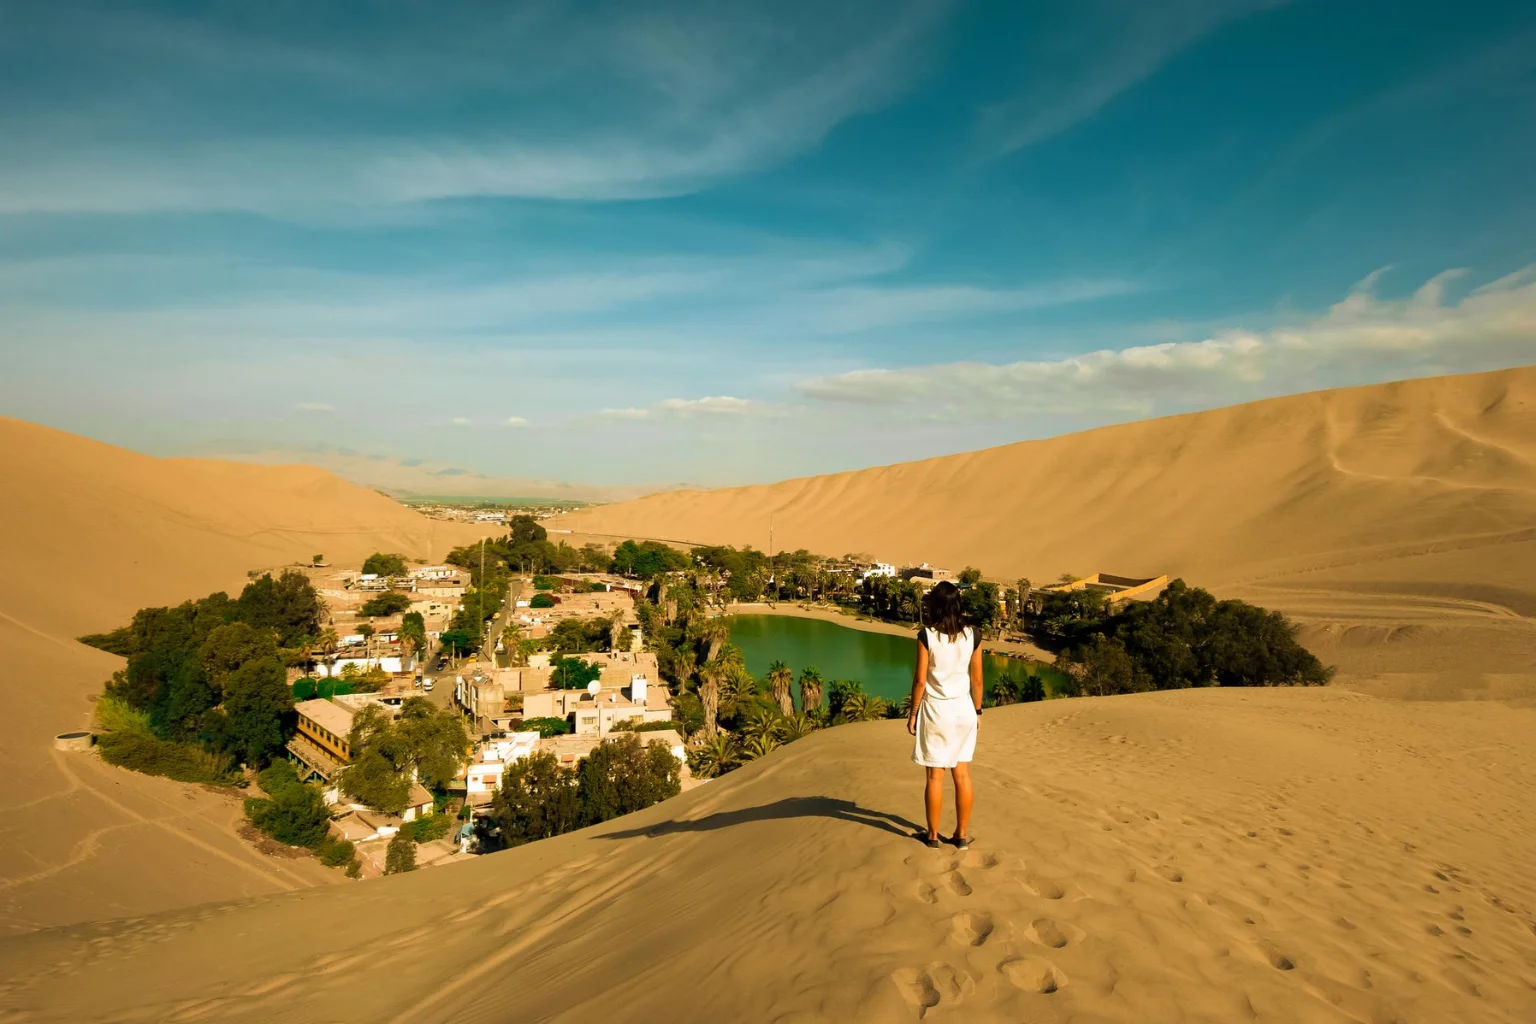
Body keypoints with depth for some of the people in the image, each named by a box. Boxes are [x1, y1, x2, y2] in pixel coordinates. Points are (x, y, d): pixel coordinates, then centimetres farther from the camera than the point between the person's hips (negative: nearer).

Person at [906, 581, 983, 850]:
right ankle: (962, 835, 22)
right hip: (962, 708, 3)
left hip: (935, 709, -3)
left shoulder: (926, 636, -15)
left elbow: (920, 680, -13)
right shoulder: (971, 636, -5)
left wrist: (913, 713, -1)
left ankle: (933, 835, 18)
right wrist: (977, 710, 15)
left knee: (935, 776, 7)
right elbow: (977, 679, 1)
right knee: (962, 774, 13)